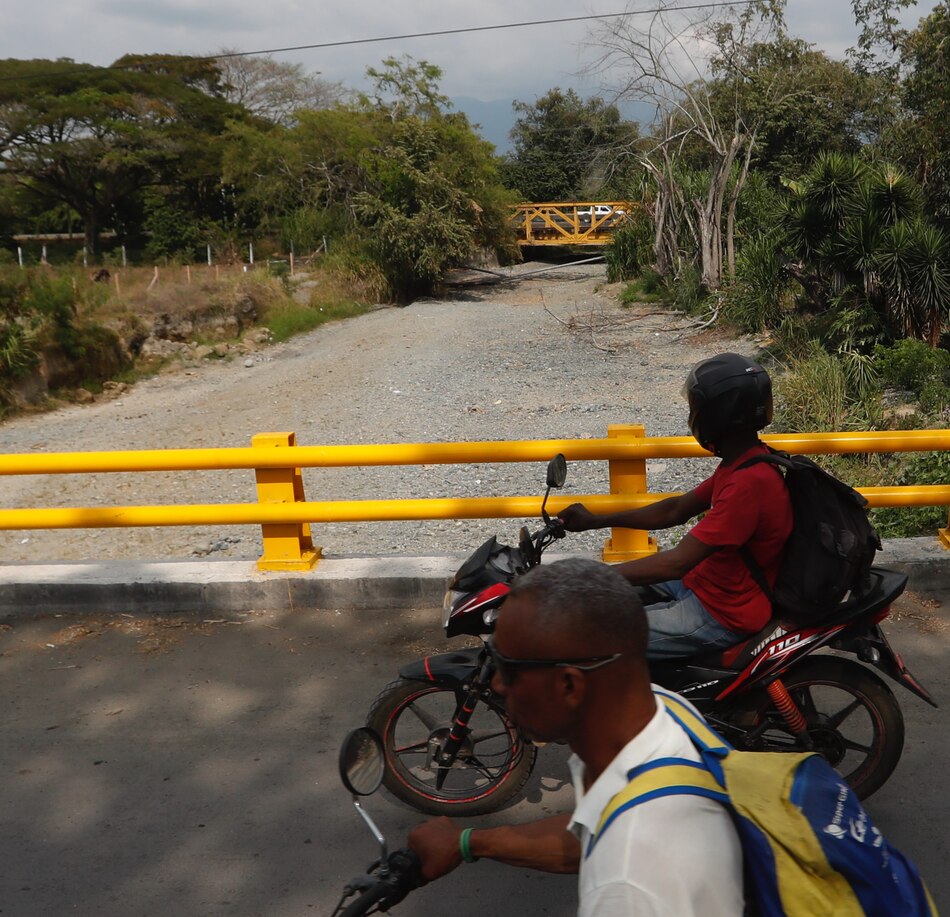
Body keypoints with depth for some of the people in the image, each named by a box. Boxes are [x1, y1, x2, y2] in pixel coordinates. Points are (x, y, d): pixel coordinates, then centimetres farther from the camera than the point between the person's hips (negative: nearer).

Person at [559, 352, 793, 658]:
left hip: (723, 616, -10)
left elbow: (677, 562, -30)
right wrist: (595, 520, 11)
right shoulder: (742, 461, 4)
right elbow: (676, 509, 14)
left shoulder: (749, 482, -28)